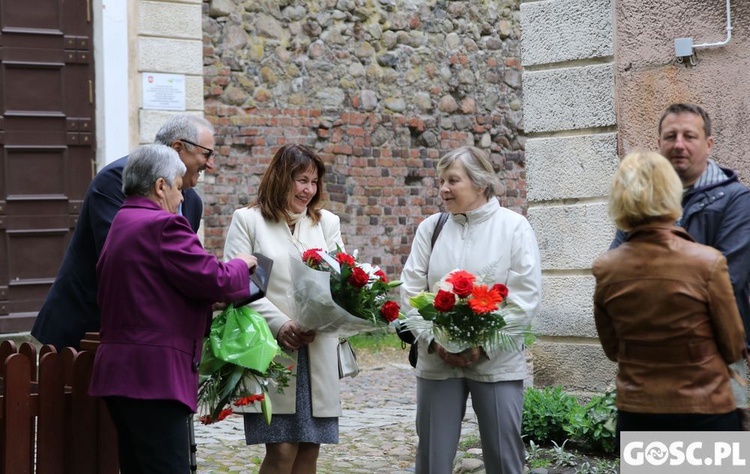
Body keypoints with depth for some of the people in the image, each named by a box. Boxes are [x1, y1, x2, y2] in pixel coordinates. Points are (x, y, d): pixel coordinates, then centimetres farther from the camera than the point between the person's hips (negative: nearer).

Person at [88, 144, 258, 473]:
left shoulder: (119, 225, 19)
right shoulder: (162, 225, -12)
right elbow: (214, 281, -15)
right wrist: (241, 265, 5)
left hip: (117, 371, 10)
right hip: (154, 374, -10)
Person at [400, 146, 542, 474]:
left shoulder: (513, 227, -1)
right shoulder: (430, 227, 8)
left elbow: (526, 295, -7)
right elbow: (411, 290, 4)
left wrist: (484, 344, -13)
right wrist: (433, 340, -10)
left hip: (496, 363, -2)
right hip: (437, 361, 3)